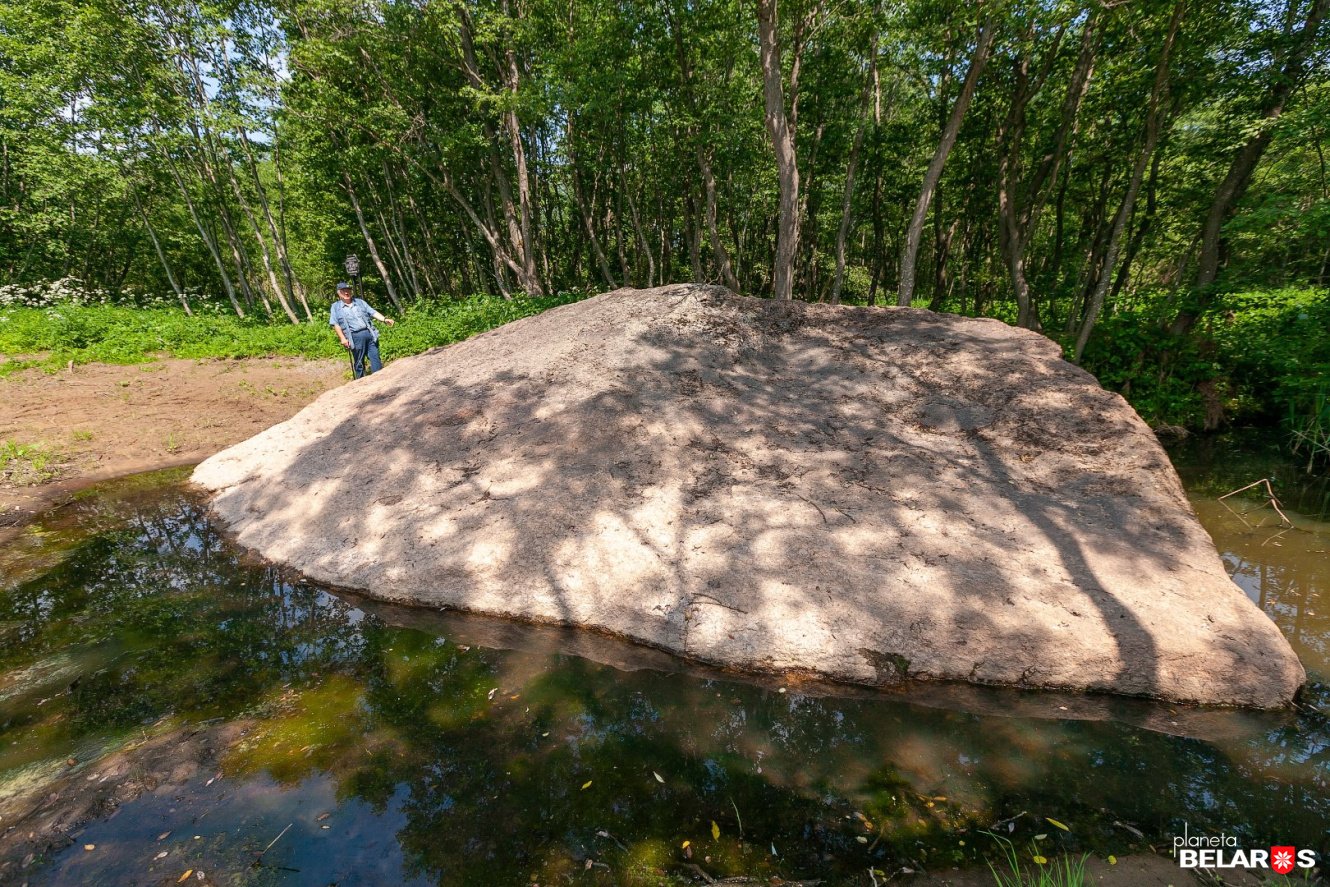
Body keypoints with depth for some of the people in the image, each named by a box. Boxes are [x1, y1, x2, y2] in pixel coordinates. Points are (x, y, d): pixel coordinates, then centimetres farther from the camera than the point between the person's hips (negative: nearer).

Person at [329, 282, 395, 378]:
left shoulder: (360, 302, 20)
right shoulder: (336, 307, 12)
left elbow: (372, 312, 11)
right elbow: (336, 324, 3)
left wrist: (384, 319, -7)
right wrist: (343, 338, -10)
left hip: (369, 333, 2)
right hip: (355, 337, -2)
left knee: (375, 359, -3)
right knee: (359, 363, 1)